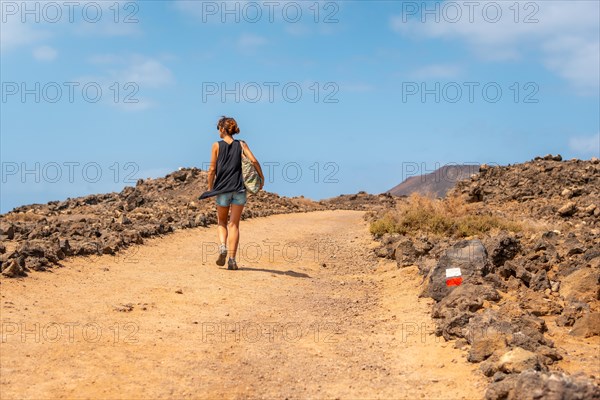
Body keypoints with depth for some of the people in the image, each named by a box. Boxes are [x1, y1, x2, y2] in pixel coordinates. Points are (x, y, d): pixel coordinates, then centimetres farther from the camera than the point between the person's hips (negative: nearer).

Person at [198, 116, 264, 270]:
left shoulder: (217, 145, 0)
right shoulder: (241, 145, 4)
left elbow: (212, 169, -2)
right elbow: (254, 161, -7)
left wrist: (210, 188, 9)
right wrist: (262, 178, 5)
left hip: (222, 190, -1)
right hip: (239, 189, 1)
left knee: (221, 222, 17)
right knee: (234, 224, 5)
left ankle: (222, 246, -9)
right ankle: (232, 259, -2)